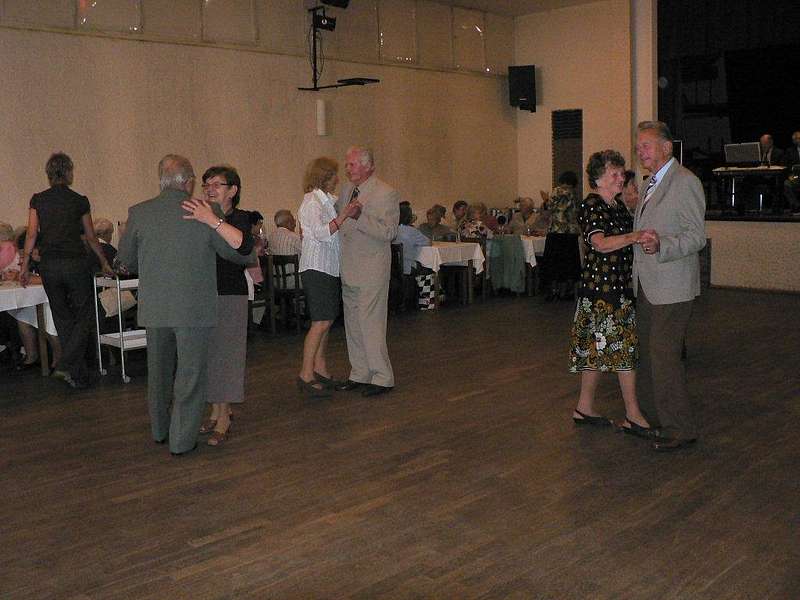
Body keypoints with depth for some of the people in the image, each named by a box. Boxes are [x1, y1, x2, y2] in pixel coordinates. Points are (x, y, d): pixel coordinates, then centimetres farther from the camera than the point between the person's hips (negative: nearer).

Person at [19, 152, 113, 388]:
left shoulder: (38, 200, 3)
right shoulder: (79, 201, -1)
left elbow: (32, 235, -2)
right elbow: (91, 237, 6)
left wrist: (25, 266, 4)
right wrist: (104, 263, 17)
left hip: (48, 266, 3)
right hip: (75, 263, -3)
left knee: (63, 319, 13)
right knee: (85, 317, 7)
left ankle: (79, 376, 16)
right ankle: (66, 365, -11)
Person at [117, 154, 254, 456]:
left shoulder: (138, 213, -3)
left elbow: (125, 259, 10)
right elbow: (240, 253, -1)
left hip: (154, 307, 3)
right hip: (194, 309, -3)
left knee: (158, 371, 20)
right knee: (191, 373, 9)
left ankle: (160, 430, 36)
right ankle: (182, 439, 15)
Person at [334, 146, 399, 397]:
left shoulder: (386, 194, -11)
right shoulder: (347, 190, 12)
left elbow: (388, 232, -19)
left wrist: (360, 217, -27)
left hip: (371, 270, -8)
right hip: (349, 269, 8)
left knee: (370, 324, -6)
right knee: (353, 324, 14)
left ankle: (382, 378, 5)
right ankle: (359, 375, 25)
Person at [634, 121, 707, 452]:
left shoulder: (685, 181, -11)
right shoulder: (648, 184, 17)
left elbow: (697, 235, -17)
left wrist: (660, 246, -30)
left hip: (671, 286, -9)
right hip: (646, 285, 9)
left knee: (664, 355, -9)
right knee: (647, 352, 14)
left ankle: (680, 428, 1)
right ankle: (650, 415, 27)